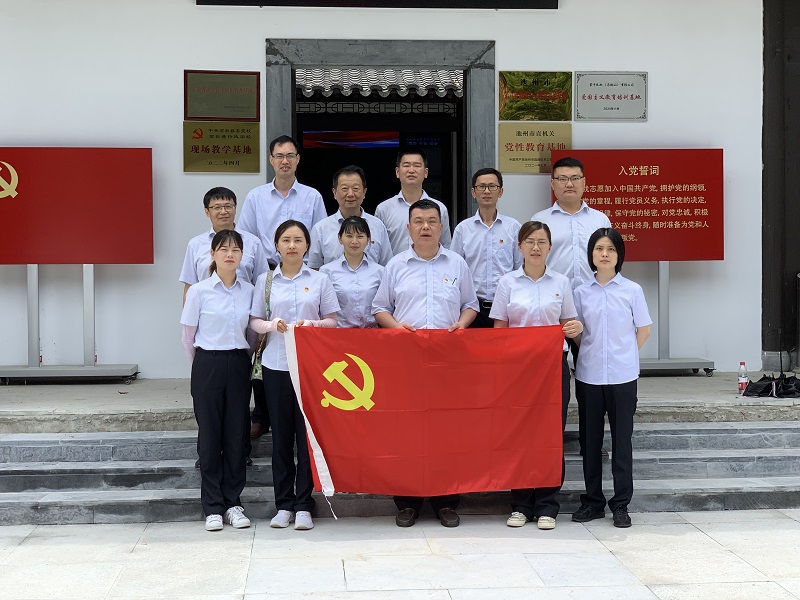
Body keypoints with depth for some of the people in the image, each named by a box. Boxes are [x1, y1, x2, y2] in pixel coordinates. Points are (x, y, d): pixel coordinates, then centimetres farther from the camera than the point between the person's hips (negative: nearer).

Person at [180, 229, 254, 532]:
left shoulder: (249, 291, 5)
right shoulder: (199, 291, -3)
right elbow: (188, 336, 3)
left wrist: (242, 357, 10)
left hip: (239, 365, 3)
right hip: (209, 364, -2)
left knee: (236, 434, 5)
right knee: (210, 435, 2)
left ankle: (233, 502, 14)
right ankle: (213, 506, 9)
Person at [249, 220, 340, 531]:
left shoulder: (320, 280, 5)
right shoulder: (265, 281, 7)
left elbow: (331, 321, 6)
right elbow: (254, 321, 8)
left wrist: (311, 324, -14)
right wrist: (271, 325, -13)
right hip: (276, 365, 1)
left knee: (308, 433, -1)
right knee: (281, 434, 4)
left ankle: (303, 505, 8)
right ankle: (284, 504, 13)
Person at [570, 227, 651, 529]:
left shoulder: (632, 290, 0)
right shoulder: (582, 292, 4)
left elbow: (644, 330, 6)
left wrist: (624, 354, 4)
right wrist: (592, 351, 3)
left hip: (622, 376, -2)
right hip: (589, 376, 2)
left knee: (622, 440, 2)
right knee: (590, 439, 8)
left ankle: (621, 504, 11)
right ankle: (593, 501, 20)